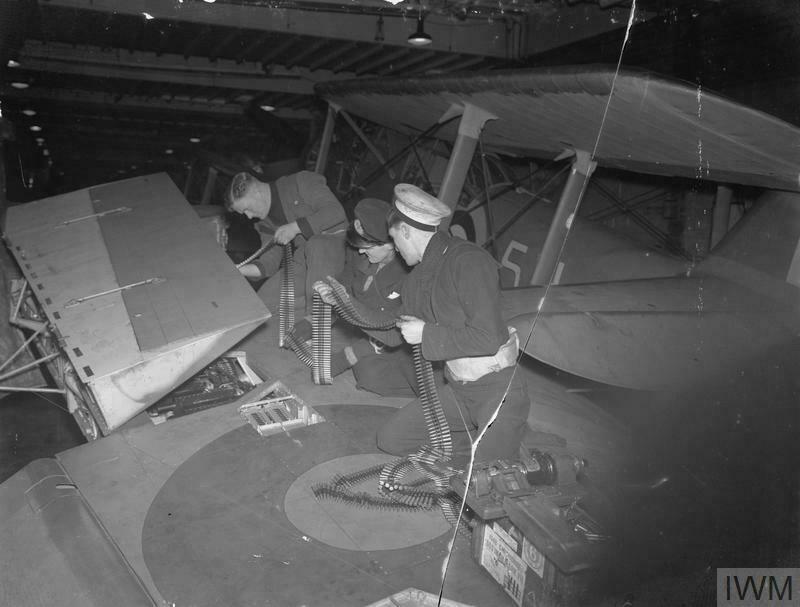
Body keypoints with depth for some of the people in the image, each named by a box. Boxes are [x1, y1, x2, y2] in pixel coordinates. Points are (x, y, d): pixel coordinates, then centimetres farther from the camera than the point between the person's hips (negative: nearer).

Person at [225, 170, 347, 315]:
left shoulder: (302, 182, -5)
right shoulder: (265, 222, 13)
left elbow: (336, 211, -17)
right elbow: (269, 263, 6)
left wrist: (295, 227, -20)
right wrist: (239, 270, -12)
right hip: (306, 259, 6)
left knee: (316, 245, -41)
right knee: (263, 300, -10)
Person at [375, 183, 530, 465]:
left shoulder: (468, 260, -19)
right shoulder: (418, 275, 8)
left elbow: (488, 337, -27)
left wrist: (427, 334, -18)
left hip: (496, 387, -8)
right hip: (456, 387, 8)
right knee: (390, 439, 4)